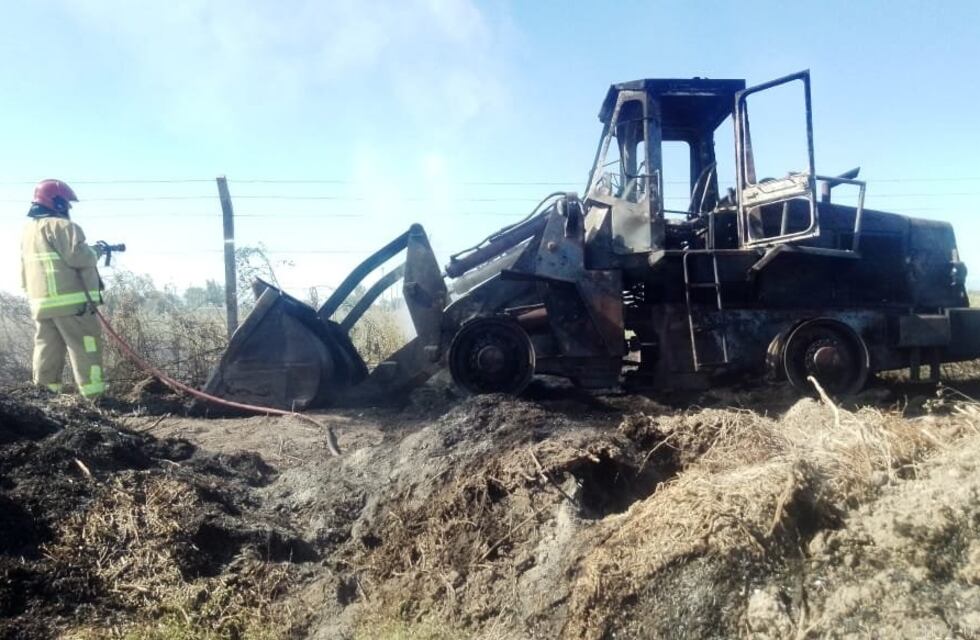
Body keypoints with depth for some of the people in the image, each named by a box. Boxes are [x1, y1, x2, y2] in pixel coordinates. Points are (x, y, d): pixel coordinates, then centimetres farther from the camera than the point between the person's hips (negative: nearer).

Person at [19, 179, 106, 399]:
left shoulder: (28, 229, 19)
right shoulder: (60, 226, -9)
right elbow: (79, 257, -17)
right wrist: (96, 251, 4)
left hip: (40, 301, 8)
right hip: (70, 300, -8)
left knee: (47, 350, 11)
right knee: (85, 347, -5)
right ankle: (94, 395, -6)